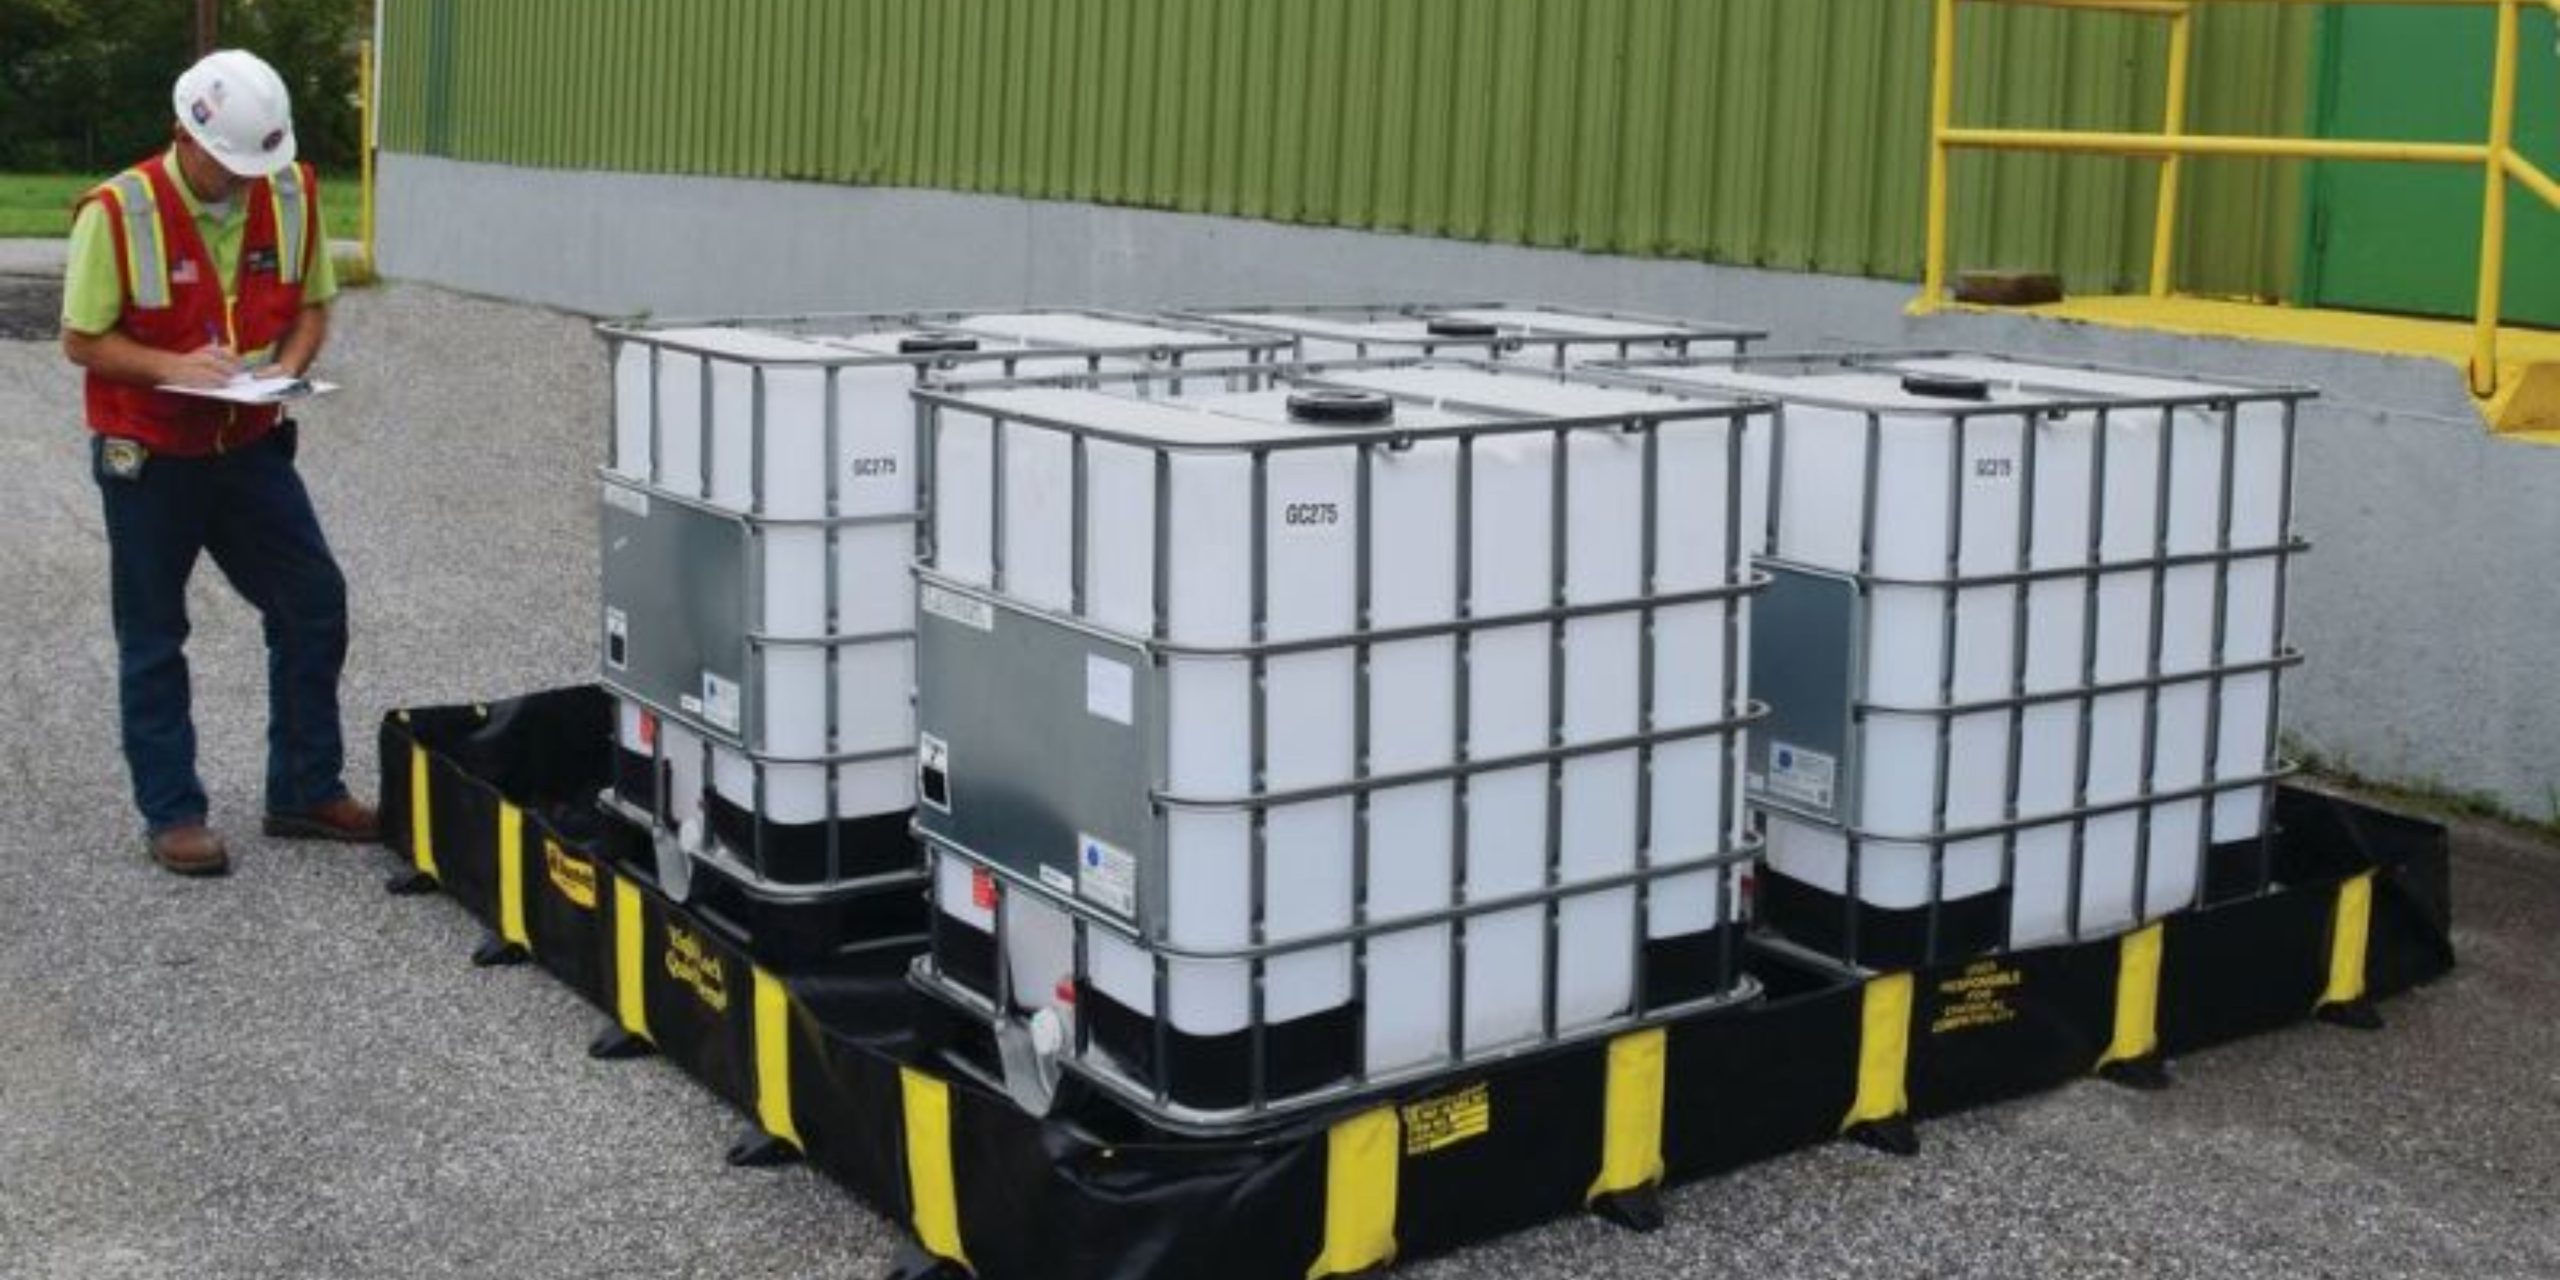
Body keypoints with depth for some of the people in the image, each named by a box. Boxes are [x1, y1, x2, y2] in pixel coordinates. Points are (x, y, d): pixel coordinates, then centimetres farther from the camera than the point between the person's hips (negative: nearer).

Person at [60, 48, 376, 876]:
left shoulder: (292, 194, -6)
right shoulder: (118, 212, -18)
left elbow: (310, 305, 7)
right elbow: (81, 340, -11)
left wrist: (288, 368, -12)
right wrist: (174, 365, -26)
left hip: (250, 446, 4)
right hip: (147, 457, -4)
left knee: (314, 604, 4)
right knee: (153, 638, 5)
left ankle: (307, 792, 17)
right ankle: (171, 815, 15)